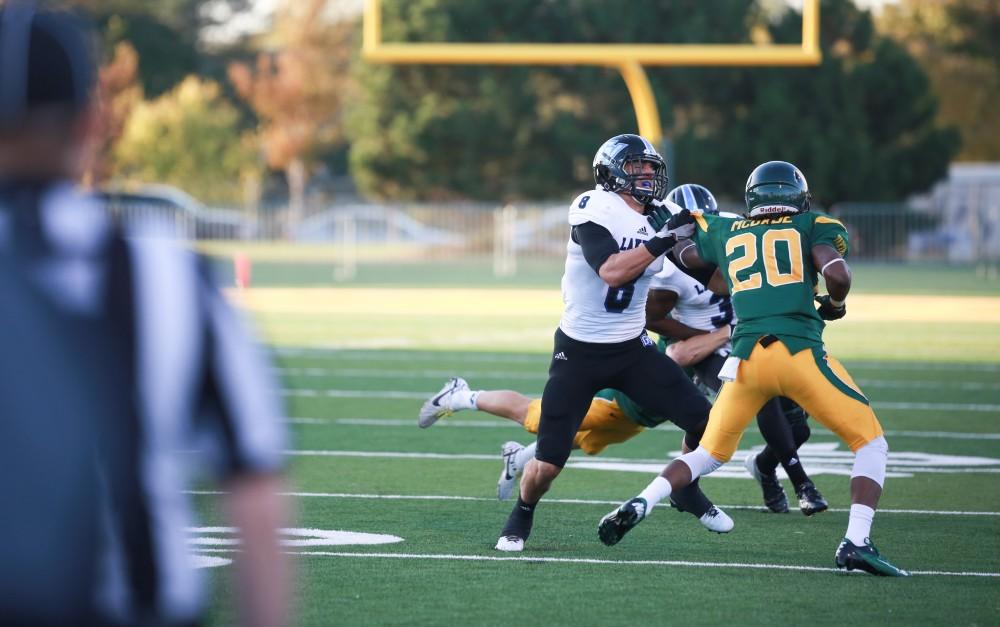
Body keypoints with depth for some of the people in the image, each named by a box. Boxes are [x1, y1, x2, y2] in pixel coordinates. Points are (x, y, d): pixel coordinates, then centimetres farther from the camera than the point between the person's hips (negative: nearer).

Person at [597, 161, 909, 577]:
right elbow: (836, 273, -5)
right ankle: (856, 543, -10)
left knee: (709, 454, 22)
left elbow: (682, 256, 38)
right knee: (870, 444, 8)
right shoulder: (814, 228, 12)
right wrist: (835, 304, 15)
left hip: (747, 356, 4)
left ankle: (637, 506, 2)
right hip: (799, 351, -3)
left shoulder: (725, 234, 22)